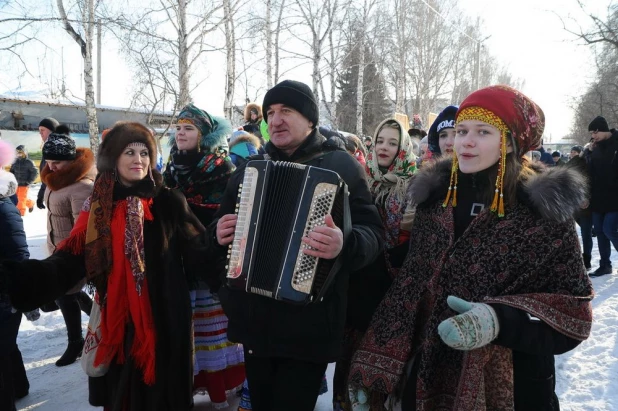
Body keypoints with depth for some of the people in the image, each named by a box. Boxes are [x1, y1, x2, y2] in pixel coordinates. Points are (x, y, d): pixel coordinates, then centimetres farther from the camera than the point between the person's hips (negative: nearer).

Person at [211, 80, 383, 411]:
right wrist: (220, 235, -3)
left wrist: (345, 244, -32)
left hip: (308, 328, -5)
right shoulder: (249, 169, 11)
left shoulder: (340, 166, -4)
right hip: (254, 323, 5)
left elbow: (371, 235, -11)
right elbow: (220, 229, 20)